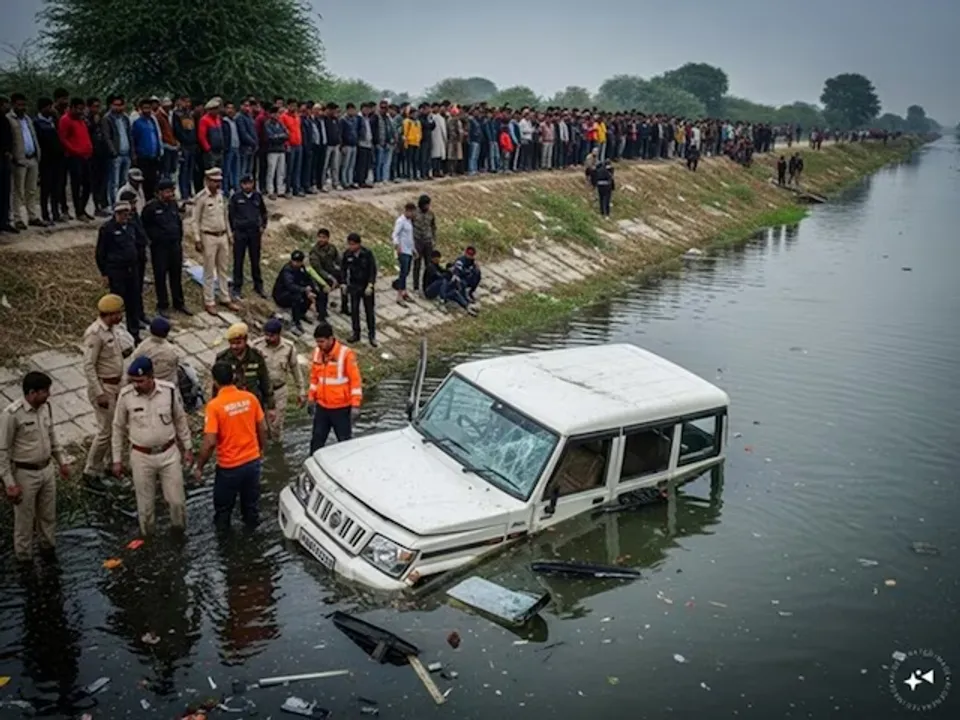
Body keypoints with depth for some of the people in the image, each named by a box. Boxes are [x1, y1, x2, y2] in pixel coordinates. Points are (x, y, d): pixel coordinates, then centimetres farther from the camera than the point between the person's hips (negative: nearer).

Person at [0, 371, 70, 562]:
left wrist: (62, 461, 15)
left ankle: (49, 547, 43)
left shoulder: (45, 407, -5)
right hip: (25, 474, -6)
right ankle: (24, 557, 33)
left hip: (47, 469, 6)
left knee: (48, 514, 22)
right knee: (25, 519, 13)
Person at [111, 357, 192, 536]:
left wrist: (187, 448, 7)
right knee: (145, 504, 13)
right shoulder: (126, 396, -14)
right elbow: (118, 428, 0)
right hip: (141, 456, 0)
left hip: (169, 453, 0)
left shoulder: (170, 391, -14)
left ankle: (179, 533, 35)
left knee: (176, 500, 8)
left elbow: (180, 420, 2)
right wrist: (117, 459, 4)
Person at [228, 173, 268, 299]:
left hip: (255, 232, 2)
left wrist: (263, 226, 9)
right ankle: (237, 288, 9)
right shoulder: (236, 197, -5)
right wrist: (232, 230, 3)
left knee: (255, 260, 10)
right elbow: (231, 214, 4)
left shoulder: (257, 196, 2)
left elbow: (263, 212, 16)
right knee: (238, 261, 2)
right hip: (240, 232, -2)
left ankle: (258, 286, 22)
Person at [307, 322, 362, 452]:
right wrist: (311, 397, 14)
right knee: (317, 439, 13)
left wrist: (355, 405, -15)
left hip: (342, 407, -5)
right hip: (322, 406, 5)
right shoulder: (317, 352, 0)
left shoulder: (346, 354, -17)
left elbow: (355, 380, -14)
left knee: (344, 441, 9)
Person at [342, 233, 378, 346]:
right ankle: (356, 333, 22)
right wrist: (344, 283, 3)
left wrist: (370, 285, -17)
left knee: (369, 311, 5)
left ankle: (372, 335, 15)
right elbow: (343, 269, 4)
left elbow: (373, 270, -12)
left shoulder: (367, 253, -16)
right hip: (354, 286, 3)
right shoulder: (347, 254, -8)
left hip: (366, 286, -3)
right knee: (354, 310, 8)